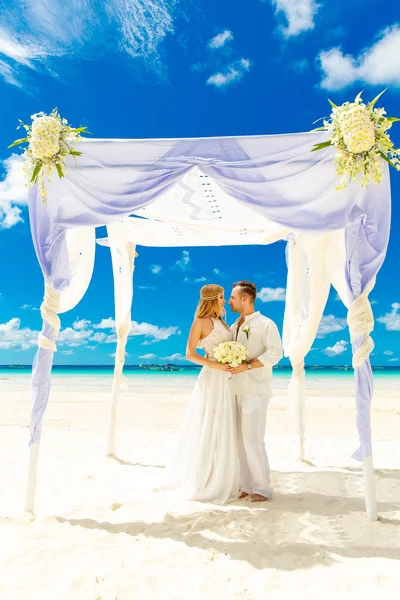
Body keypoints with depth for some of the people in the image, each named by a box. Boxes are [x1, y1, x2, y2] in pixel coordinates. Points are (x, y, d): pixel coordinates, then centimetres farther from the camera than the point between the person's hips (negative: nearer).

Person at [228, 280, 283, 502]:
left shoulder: (265, 324, -4)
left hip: (255, 391, -7)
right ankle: (246, 484, 18)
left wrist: (247, 366, -21)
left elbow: (275, 353, -15)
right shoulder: (233, 327, 17)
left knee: (252, 439, -7)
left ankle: (262, 488, 8)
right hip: (236, 390, 7)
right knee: (239, 439, 7)